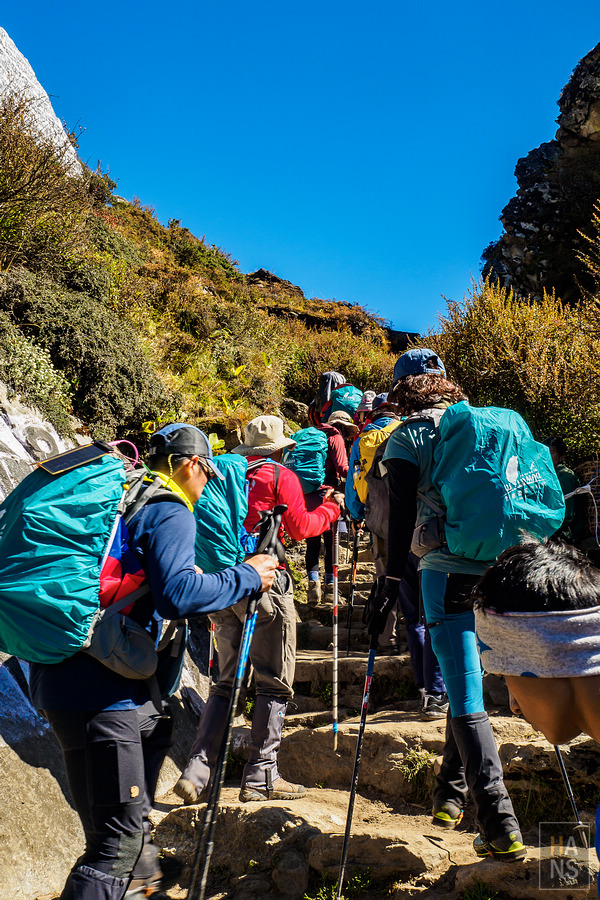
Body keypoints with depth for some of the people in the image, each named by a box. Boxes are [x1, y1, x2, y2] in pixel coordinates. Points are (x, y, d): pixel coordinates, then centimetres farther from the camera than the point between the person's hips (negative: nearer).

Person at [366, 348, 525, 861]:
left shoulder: (406, 438, -1)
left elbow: (402, 515, -10)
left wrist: (391, 582, -9)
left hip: (449, 573, -5)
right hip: (499, 569, 5)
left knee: (467, 700, -2)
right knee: (466, 680, 20)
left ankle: (501, 829, -3)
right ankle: (451, 794, 31)